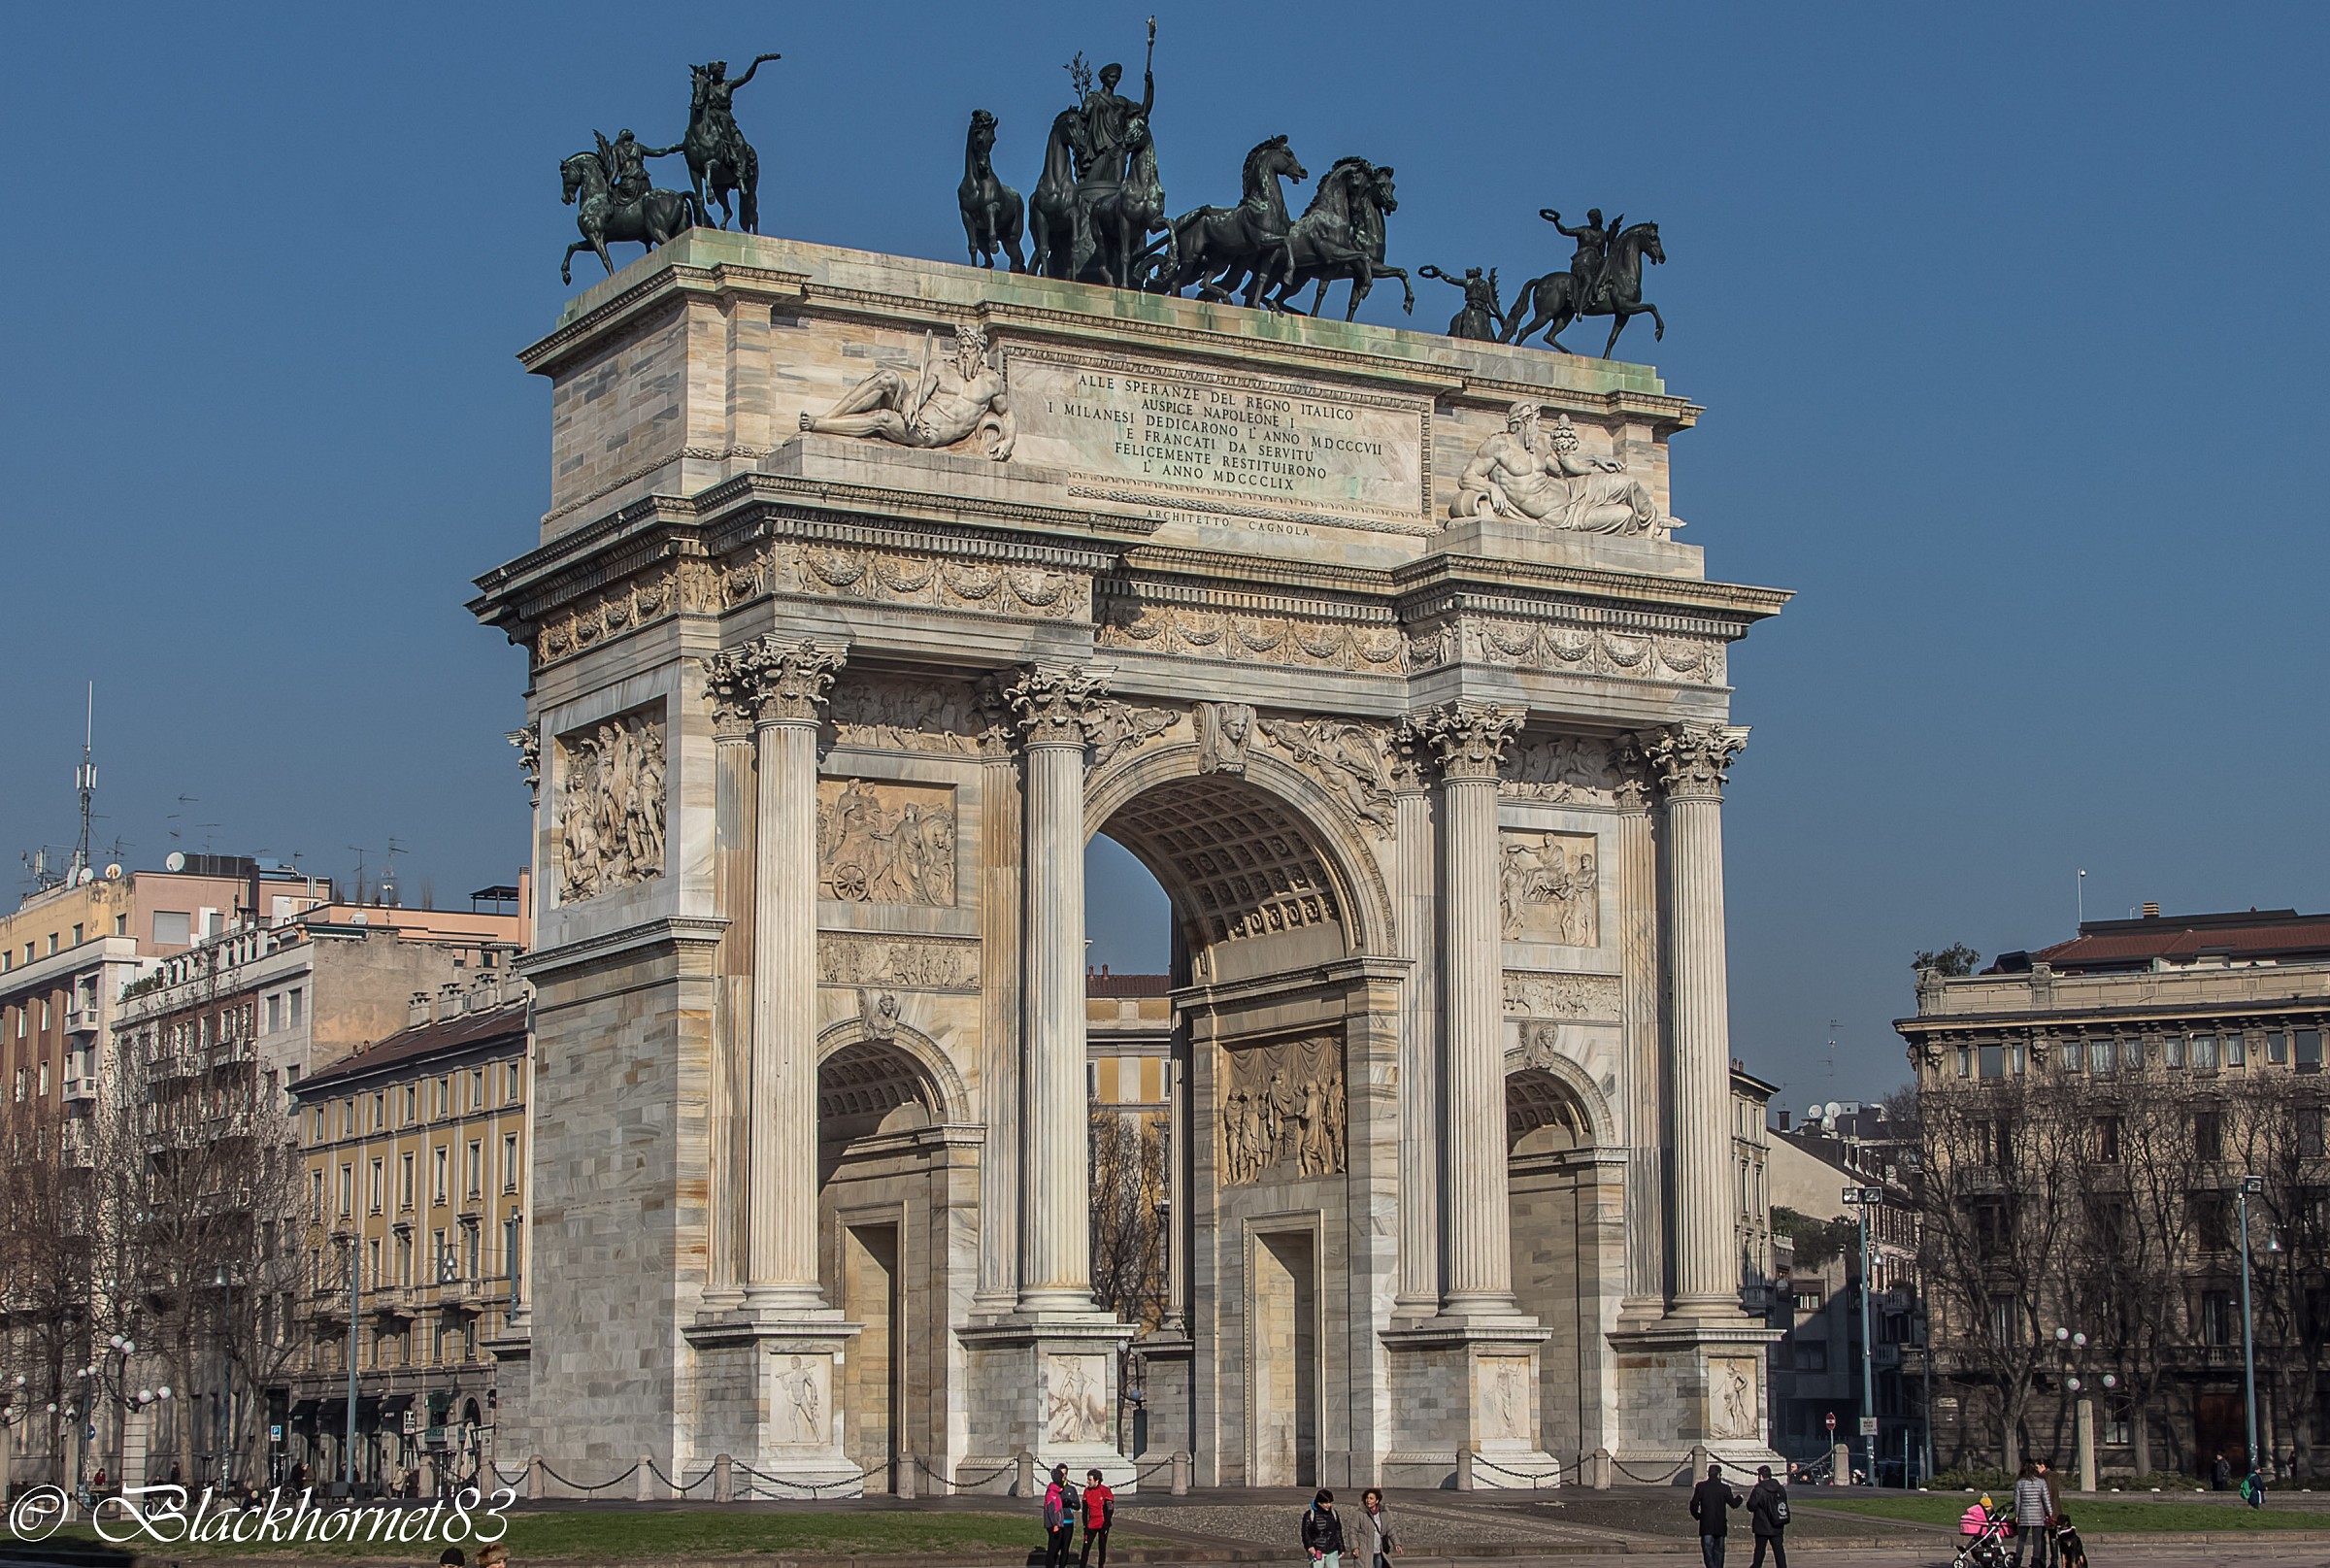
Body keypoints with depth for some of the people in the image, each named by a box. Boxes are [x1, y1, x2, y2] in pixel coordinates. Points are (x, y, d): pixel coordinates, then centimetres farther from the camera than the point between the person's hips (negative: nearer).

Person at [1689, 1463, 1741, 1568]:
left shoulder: (1700, 1486, -4)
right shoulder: (1724, 1488, -4)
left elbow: (1694, 1505, -5)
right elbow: (1734, 1504, 4)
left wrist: (1697, 1516, 14)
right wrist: (1739, 1498, 26)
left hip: (1706, 1526, -1)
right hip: (1720, 1526, 1)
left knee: (1707, 1551, -6)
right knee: (1718, 1551, 15)